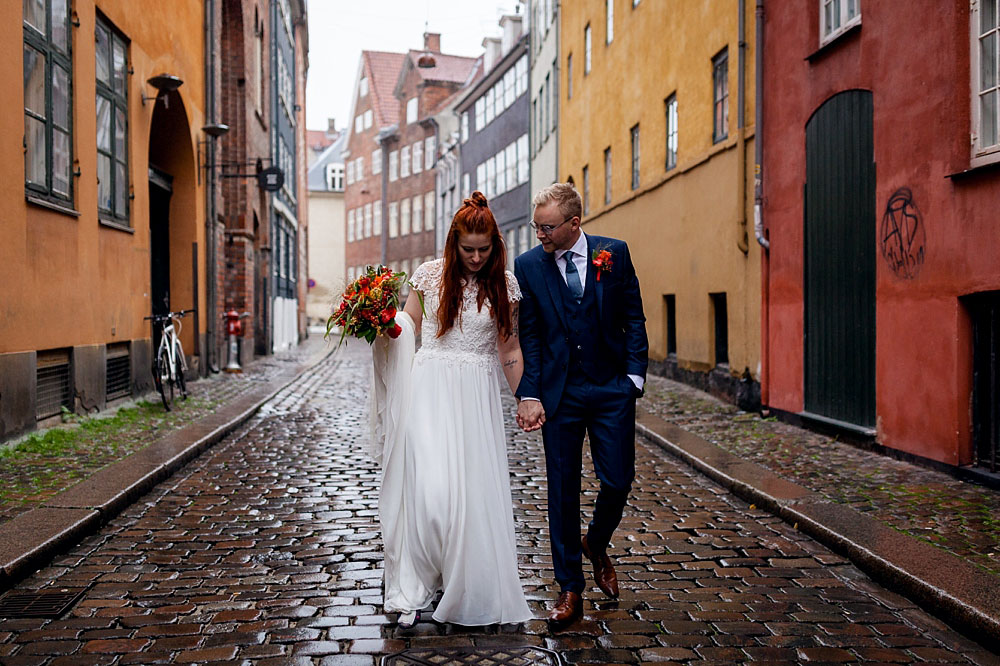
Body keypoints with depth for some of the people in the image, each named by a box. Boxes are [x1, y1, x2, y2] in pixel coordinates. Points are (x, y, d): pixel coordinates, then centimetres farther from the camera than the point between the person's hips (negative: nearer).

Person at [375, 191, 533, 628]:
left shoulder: (505, 284, 5)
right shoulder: (430, 274, 2)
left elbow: (509, 349, 11)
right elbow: (406, 328, 12)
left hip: (477, 396, 1)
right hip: (429, 389, -1)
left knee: (475, 492, 2)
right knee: (429, 489, -11)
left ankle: (470, 591, 20)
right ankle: (412, 590, 3)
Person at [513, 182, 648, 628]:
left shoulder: (613, 253, 0)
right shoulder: (527, 266, 0)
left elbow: (633, 318, 5)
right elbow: (528, 336, 0)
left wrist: (635, 374, -4)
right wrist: (529, 394, -7)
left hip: (612, 389, 0)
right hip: (559, 393, 0)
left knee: (618, 481, 2)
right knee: (562, 490, 4)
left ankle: (596, 544, 35)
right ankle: (570, 589, 17)